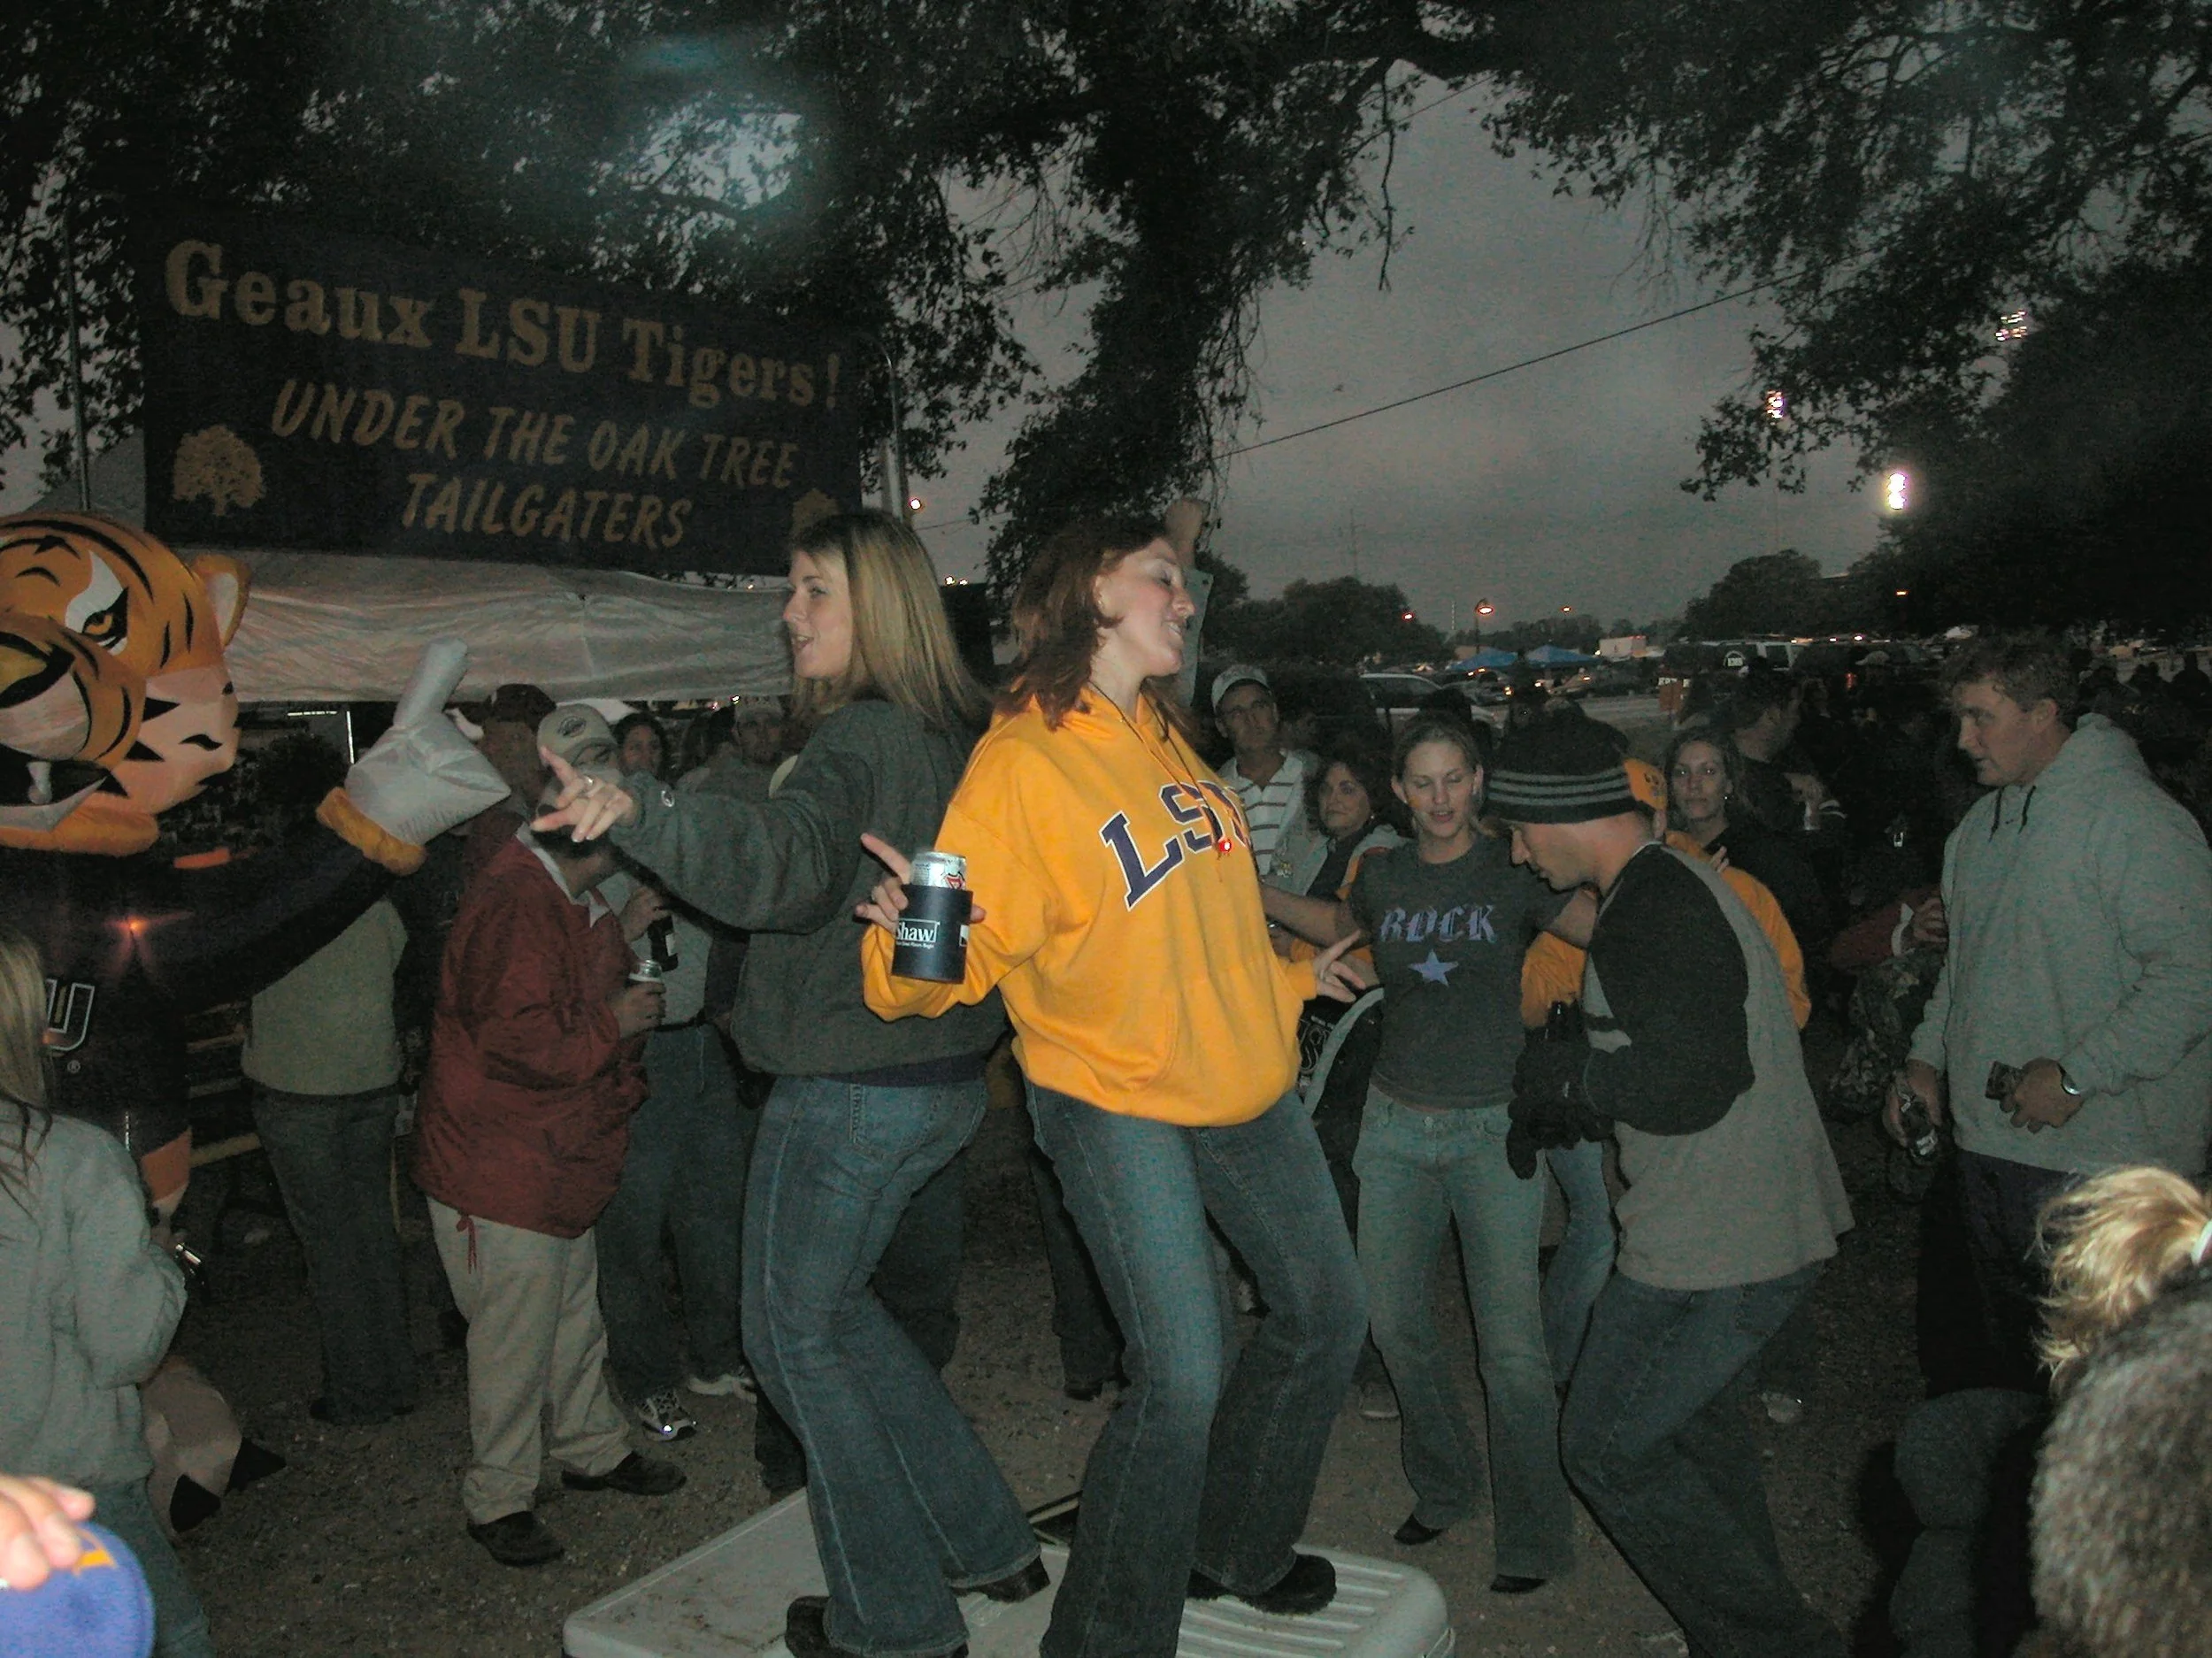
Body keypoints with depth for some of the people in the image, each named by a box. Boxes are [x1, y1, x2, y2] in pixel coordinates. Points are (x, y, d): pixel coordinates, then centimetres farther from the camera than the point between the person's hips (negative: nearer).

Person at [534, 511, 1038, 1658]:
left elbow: (788, 857, -40)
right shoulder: (956, 737, 8)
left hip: (850, 1090, -9)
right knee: (831, 1306, 23)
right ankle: (986, 1543, 29)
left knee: (795, 1329, 8)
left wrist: (639, 809, -53)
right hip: (943, 1078, 9)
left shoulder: (861, 741, -20)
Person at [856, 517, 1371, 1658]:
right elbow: (963, 952, -21)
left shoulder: (1164, 740, 8)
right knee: (1181, 1375, -13)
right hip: (1115, 1102, -8)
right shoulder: (1022, 760, -15)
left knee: (1326, 1317, 16)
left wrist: (1287, 982, 30)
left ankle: (1237, 1550, 40)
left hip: (1245, 1084, 8)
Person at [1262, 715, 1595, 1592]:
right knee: (1394, 1320, 9)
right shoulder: (1384, 874, 5)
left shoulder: (1513, 871, -6)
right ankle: (1443, 1487, 32)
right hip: (1397, 1122, 4)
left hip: (1494, 1126, -4)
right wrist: (1254, 894, 18)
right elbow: (1339, 927, 26)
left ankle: (1534, 1537, 11)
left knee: (1511, 1341, -7)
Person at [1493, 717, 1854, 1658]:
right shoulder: (1676, 884, 13)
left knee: (1608, 1449, 4)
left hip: (1715, 1249, -10)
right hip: (1779, 1224, 10)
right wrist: (1558, 1111, 11)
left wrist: (1559, 1073, -13)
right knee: (1698, 1422, 26)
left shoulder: (1652, 908, -21)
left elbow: (1689, 1084, -29)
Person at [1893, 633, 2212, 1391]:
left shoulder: (2133, 818, -14)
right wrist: (1928, 1058, 13)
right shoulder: (1983, 824, 14)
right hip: (1986, 1138, 8)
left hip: (2093, 1161, -8)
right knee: (2010, 1343, 19)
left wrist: (2075, 1074, -20)